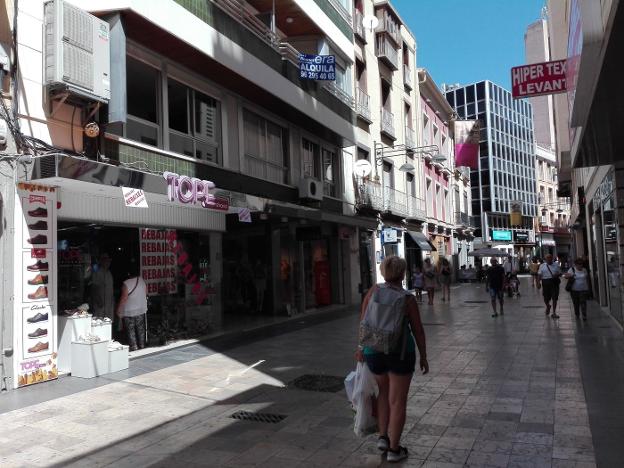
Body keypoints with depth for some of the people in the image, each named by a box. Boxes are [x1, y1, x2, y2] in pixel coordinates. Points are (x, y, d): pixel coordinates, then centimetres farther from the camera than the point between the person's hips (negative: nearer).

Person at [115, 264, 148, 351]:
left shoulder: (126, 284, -20)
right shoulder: (142, 281, -4)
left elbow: (124, 299, -18)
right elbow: (146, 294, 7)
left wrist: (118, 310, -7)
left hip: (129, 312, -5)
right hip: (141, 311, 6)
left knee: (131, 332, 4)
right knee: (140, 330, 16)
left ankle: (134, 348, 5)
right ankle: (142, 347, 25)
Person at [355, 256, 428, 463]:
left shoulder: (374, 291, -4)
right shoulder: (408, 299, -10)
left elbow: (363, 321, -4)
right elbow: (418, 331, -5)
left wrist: (361, 347, 3)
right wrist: (423, 357, 6)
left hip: (374, 351, 3)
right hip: (400, 352, -3)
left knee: (384, 392, 25)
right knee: (398, 401, 9)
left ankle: (383, 437, 22)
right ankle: (394, 449, 16)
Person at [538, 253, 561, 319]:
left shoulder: (556, 265, 10)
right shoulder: (542, 266, 8)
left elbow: (560, 273, 12)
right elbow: (539, 275, 5)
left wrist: (556, 275, -11)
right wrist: (539, 282, -7)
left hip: (554, 282, 0)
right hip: (545, 282, 0)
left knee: (555, 298, -3)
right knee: (546, 298, 5)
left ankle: (554, 313, 7)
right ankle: (548, 307, 40)